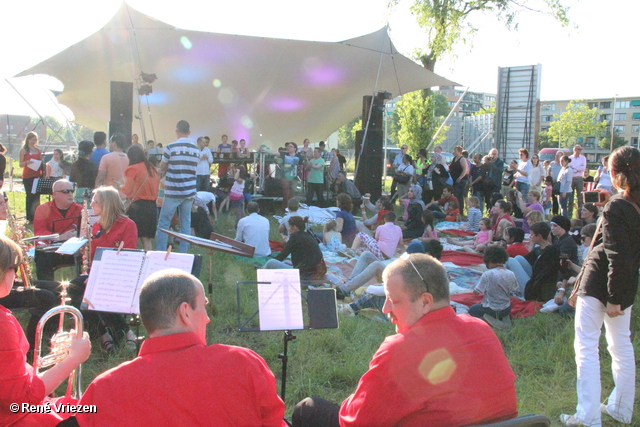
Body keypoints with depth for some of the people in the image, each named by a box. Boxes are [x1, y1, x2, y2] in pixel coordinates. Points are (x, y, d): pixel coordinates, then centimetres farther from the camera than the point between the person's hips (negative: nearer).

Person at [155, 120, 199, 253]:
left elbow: (162, 169, 1)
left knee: (163, 223, 5)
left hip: (173, 192, -4)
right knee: (186, 223, 8)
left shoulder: (171, 147, -8)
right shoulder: (196, 150, 5)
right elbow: (192, 169, 11)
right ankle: (183, 255, 10)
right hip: (189, 192, 4)